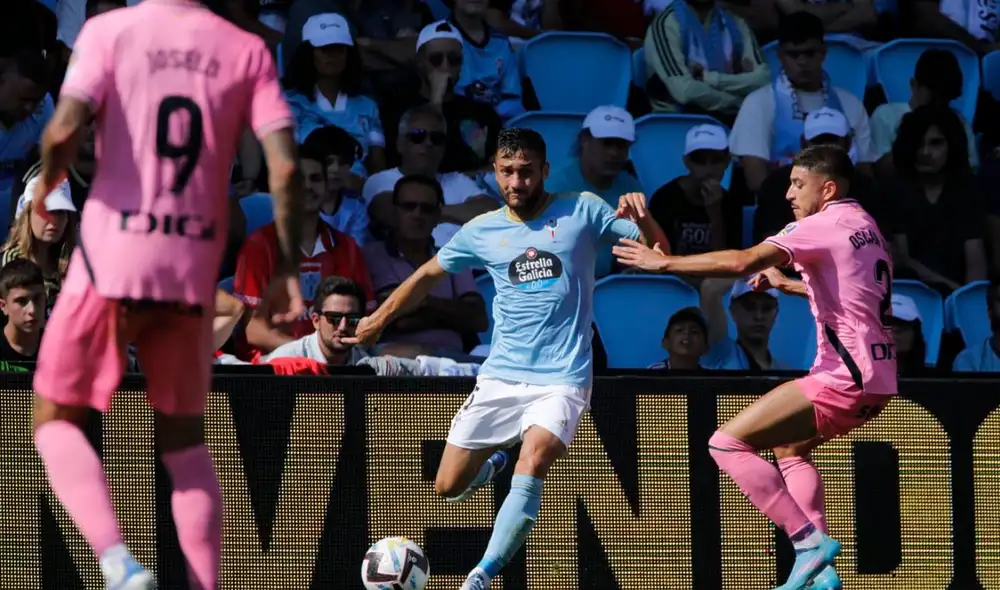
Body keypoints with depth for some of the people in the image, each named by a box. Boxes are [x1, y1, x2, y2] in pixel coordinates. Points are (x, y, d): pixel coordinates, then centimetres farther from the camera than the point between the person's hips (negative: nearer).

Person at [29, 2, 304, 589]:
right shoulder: (247, 51, 6)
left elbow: (64, 130, -15)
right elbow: (285, 165, -3)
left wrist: (46, 186, 6)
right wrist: (290, 268, 5)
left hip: (112, 258, -3)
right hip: (195, 270, 3)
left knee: (57, 420, 11)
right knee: (184, 439, 17)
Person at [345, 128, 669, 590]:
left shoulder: (582, 213, -1)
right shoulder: (482, 231, 7)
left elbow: (658, 252, -3)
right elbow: (429, 274, 22)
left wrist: (642, 218, -24)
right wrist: (380, 319, 18)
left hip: (562, 379, -4)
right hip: (500, 377, 4)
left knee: (532, 463, -30)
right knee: (449, 487, 4)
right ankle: (495, 461, 39)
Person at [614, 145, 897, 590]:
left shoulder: (823, 225, -10)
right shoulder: (865, 227, 19)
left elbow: (744, 261, -21)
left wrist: (664, 263, -15)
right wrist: (789, 285, 30)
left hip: (844, 377, -10)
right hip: (878, 378, 10)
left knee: (727, 444, -10)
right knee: (790, 449, 30)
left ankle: (808, 541, -13)